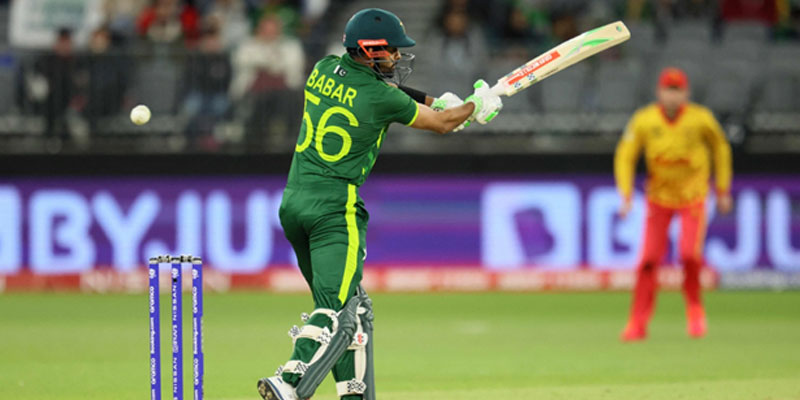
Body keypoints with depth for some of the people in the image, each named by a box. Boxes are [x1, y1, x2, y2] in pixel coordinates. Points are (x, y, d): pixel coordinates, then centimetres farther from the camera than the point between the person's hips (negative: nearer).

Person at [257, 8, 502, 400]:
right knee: (336, 310, -15)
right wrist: (477, 106, 22)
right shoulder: (380, 98, -11)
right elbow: (441, 123, 4)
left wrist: (434, 99, 23)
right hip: (335, 209, -8)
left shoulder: (324, 69, 8)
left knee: (353, 308, 15)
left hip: (292, 203, 8)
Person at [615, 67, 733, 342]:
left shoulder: (701, 119, -11)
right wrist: (626, 195, -11)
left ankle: (694, 307, 9)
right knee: (649, 258, -6)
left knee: (689, 253, -18)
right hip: (659, 196, 1)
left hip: (693, 196, -1)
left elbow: (720, 148, 6)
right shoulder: (644, 121, -10)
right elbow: (625, 157, -2)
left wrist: (723, 191, 9)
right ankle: (638, 322, 4)